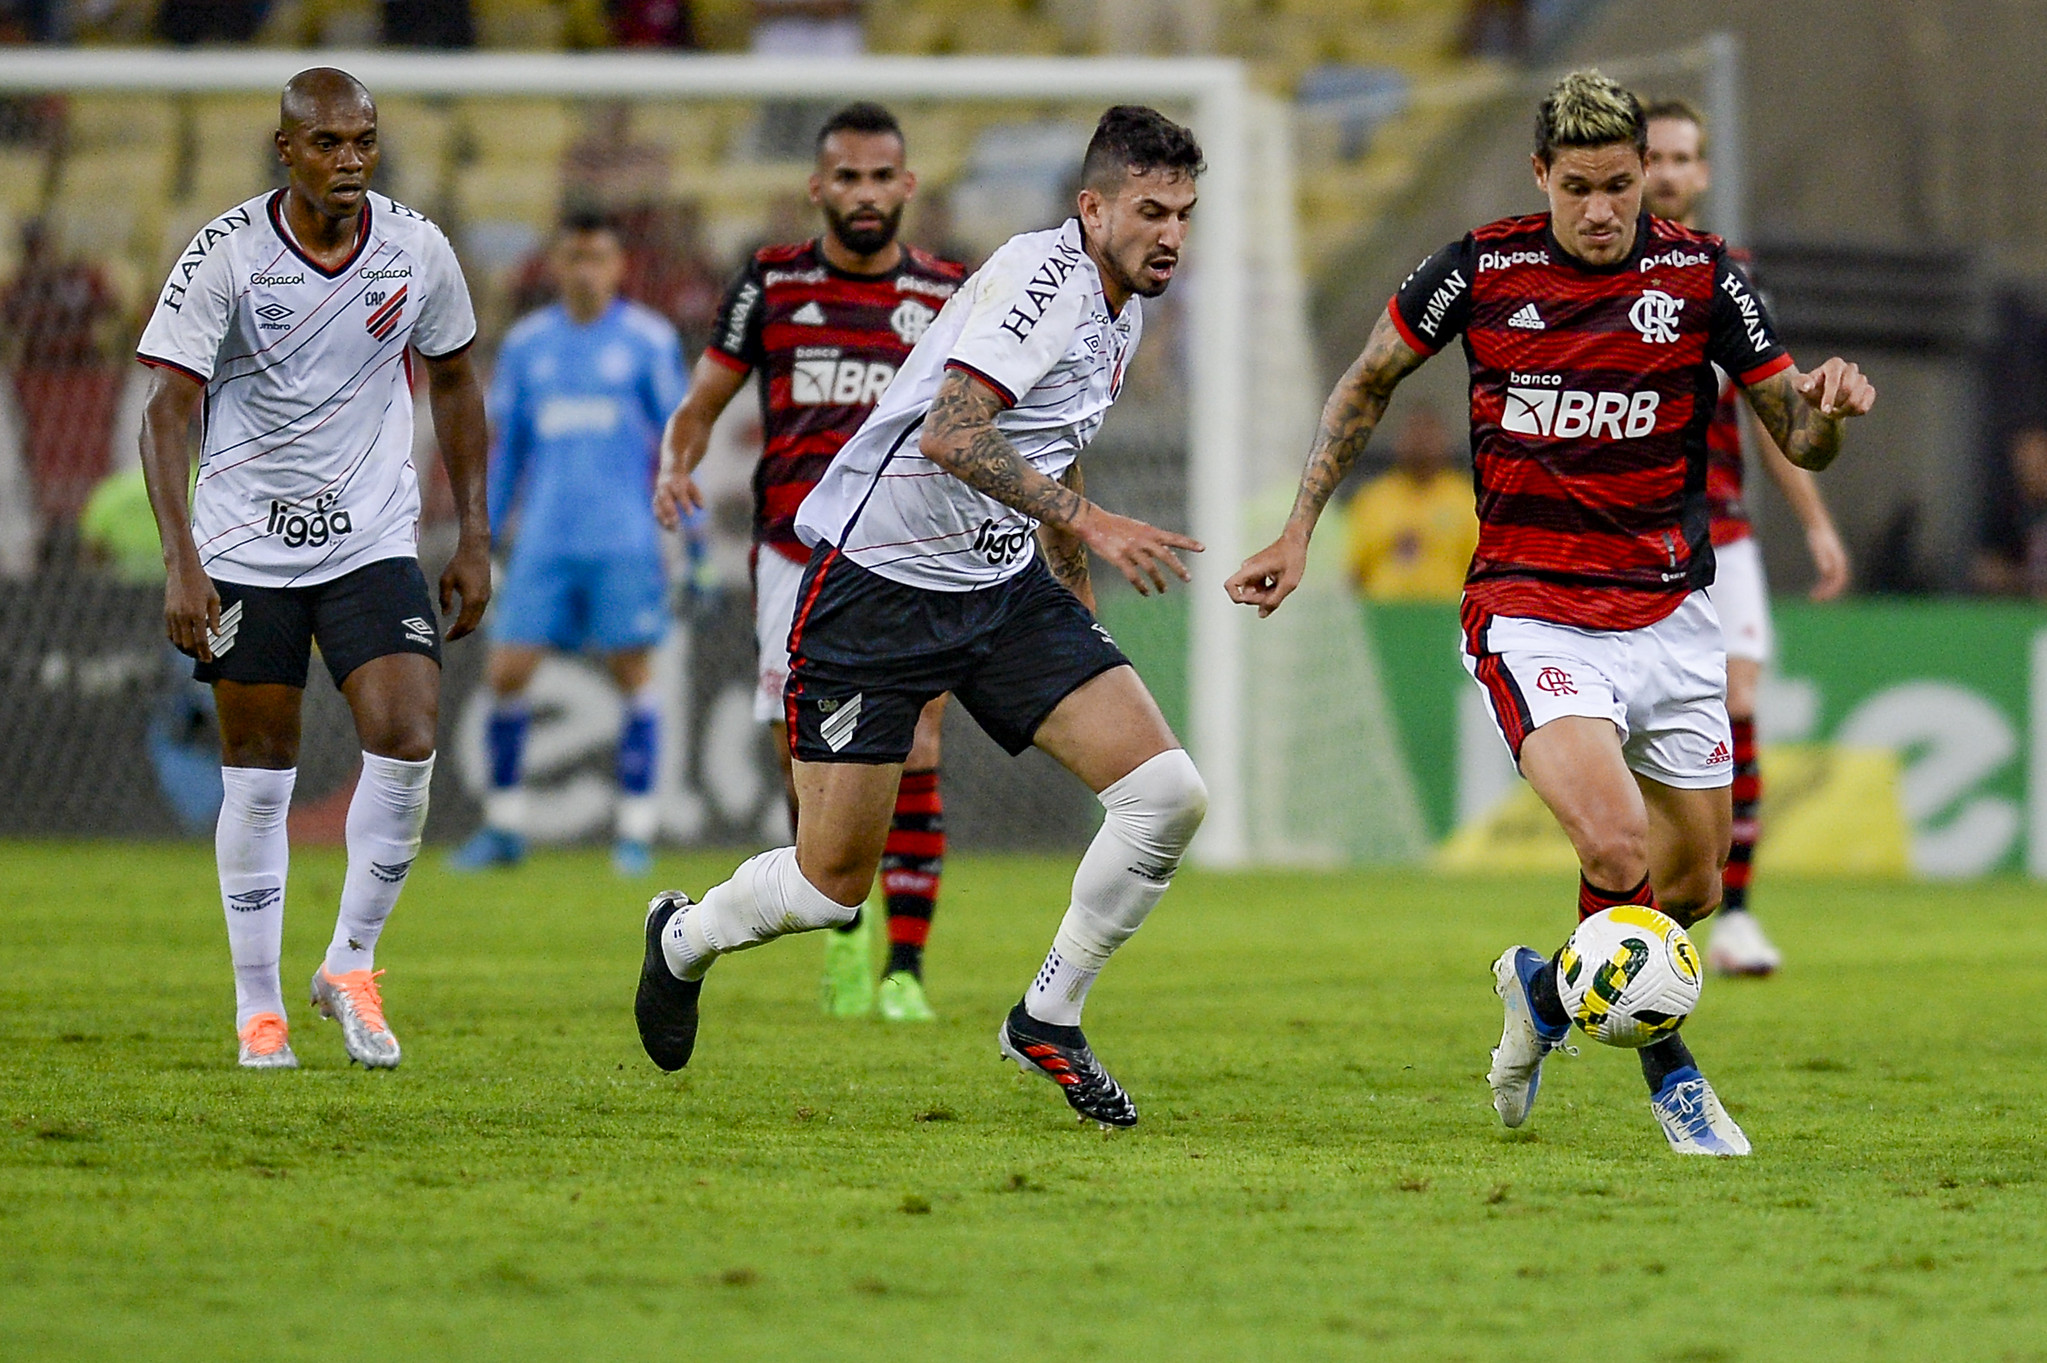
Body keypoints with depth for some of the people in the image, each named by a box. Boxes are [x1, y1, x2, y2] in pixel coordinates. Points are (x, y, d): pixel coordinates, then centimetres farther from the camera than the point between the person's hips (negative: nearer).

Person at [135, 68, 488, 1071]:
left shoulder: (417, 251, -3)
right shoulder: (225, 254, -12)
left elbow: (452, 386, 13)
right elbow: (167, 413, -12)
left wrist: (474, 539, 11)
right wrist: (180, 562, -22)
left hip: (374, 538, 2)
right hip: (246, 546, -2)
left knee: (407, 742, -15)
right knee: (257, 773, 2)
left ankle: (351, 966, 3)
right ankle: (258, 1007, 14)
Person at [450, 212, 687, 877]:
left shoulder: (649, 340, 1)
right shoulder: (525, 343, 10)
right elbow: (504, 449, 16)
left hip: (625, 541, -3)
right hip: (544, 542, 3)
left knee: (632, 673, -2)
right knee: (507, 673, -2)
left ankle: (636, 830, 5)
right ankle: (503, 826, 9)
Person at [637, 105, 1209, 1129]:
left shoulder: (1121, 307, 10)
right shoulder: (1042, 275, -19)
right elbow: (949, 433, -32)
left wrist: (1078, 601, 30)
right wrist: (1088, 522, -37)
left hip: (1002, 585, 8)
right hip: (878, 576, -8)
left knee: (1168, 794, -11)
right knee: (834, 881, -2)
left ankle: (1047, 1020, 4)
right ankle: (684, 940, 31)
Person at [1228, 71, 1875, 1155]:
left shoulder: (1700, 275, -3)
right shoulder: (1482, 269, -5)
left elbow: (1798, 441, 2)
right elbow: (1368, 382, 11)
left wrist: (1827, 408, -22)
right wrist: (1300, 529, 7)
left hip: (1668, 614, 3)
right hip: (1529, 611, -3)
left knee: (1692, 889, 8)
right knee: (1617, 845, -24)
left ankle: (1546, 986, 39)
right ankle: (1668, 1066, 1)